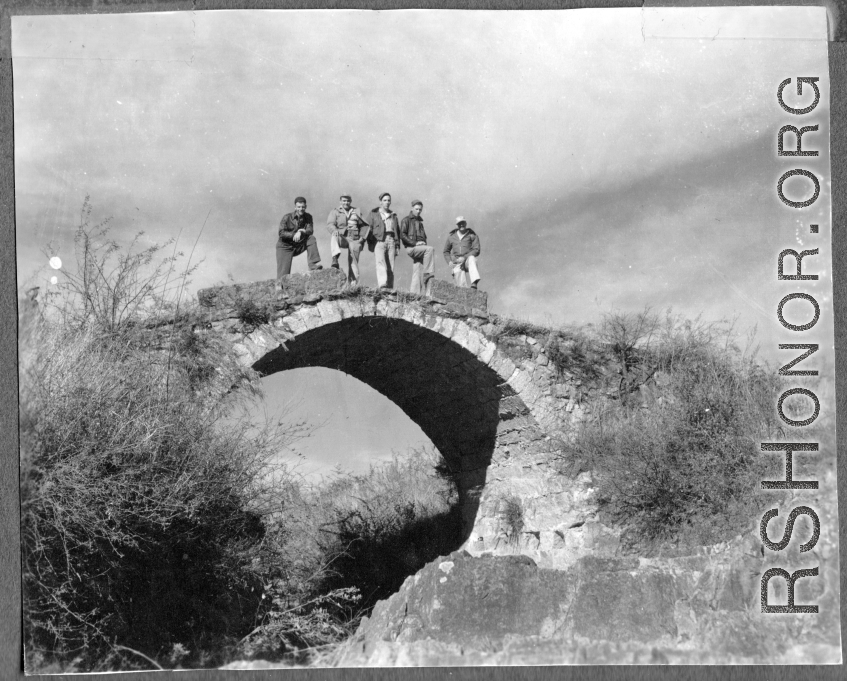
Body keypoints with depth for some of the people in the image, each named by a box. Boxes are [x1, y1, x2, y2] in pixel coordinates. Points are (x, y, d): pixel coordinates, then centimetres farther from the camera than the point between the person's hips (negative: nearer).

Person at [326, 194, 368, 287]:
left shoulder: (356, 212, 18)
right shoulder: (335, 212, 11)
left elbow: (364, 226, 20)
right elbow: (330, 224, -4)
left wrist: (362, 237, 4)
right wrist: (335, 230, -28)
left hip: (354, 239, 2)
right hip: (342, 238, -2)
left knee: (353, 261, -6)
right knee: (334, 236, -36)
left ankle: (353, 283, -4)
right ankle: (335, 259, -53)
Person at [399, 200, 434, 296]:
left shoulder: (420, 221, 25)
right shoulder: (406, 220, 4)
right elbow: (402, 235, -6)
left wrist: (424, 243, 9)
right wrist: (415, 243, -15)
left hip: (421, 248, 6)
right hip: (411, 248, -6)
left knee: (416, 273, -2)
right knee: (430, 249, -29)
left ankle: (415, 293, -5)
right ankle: (428, 273, -31)